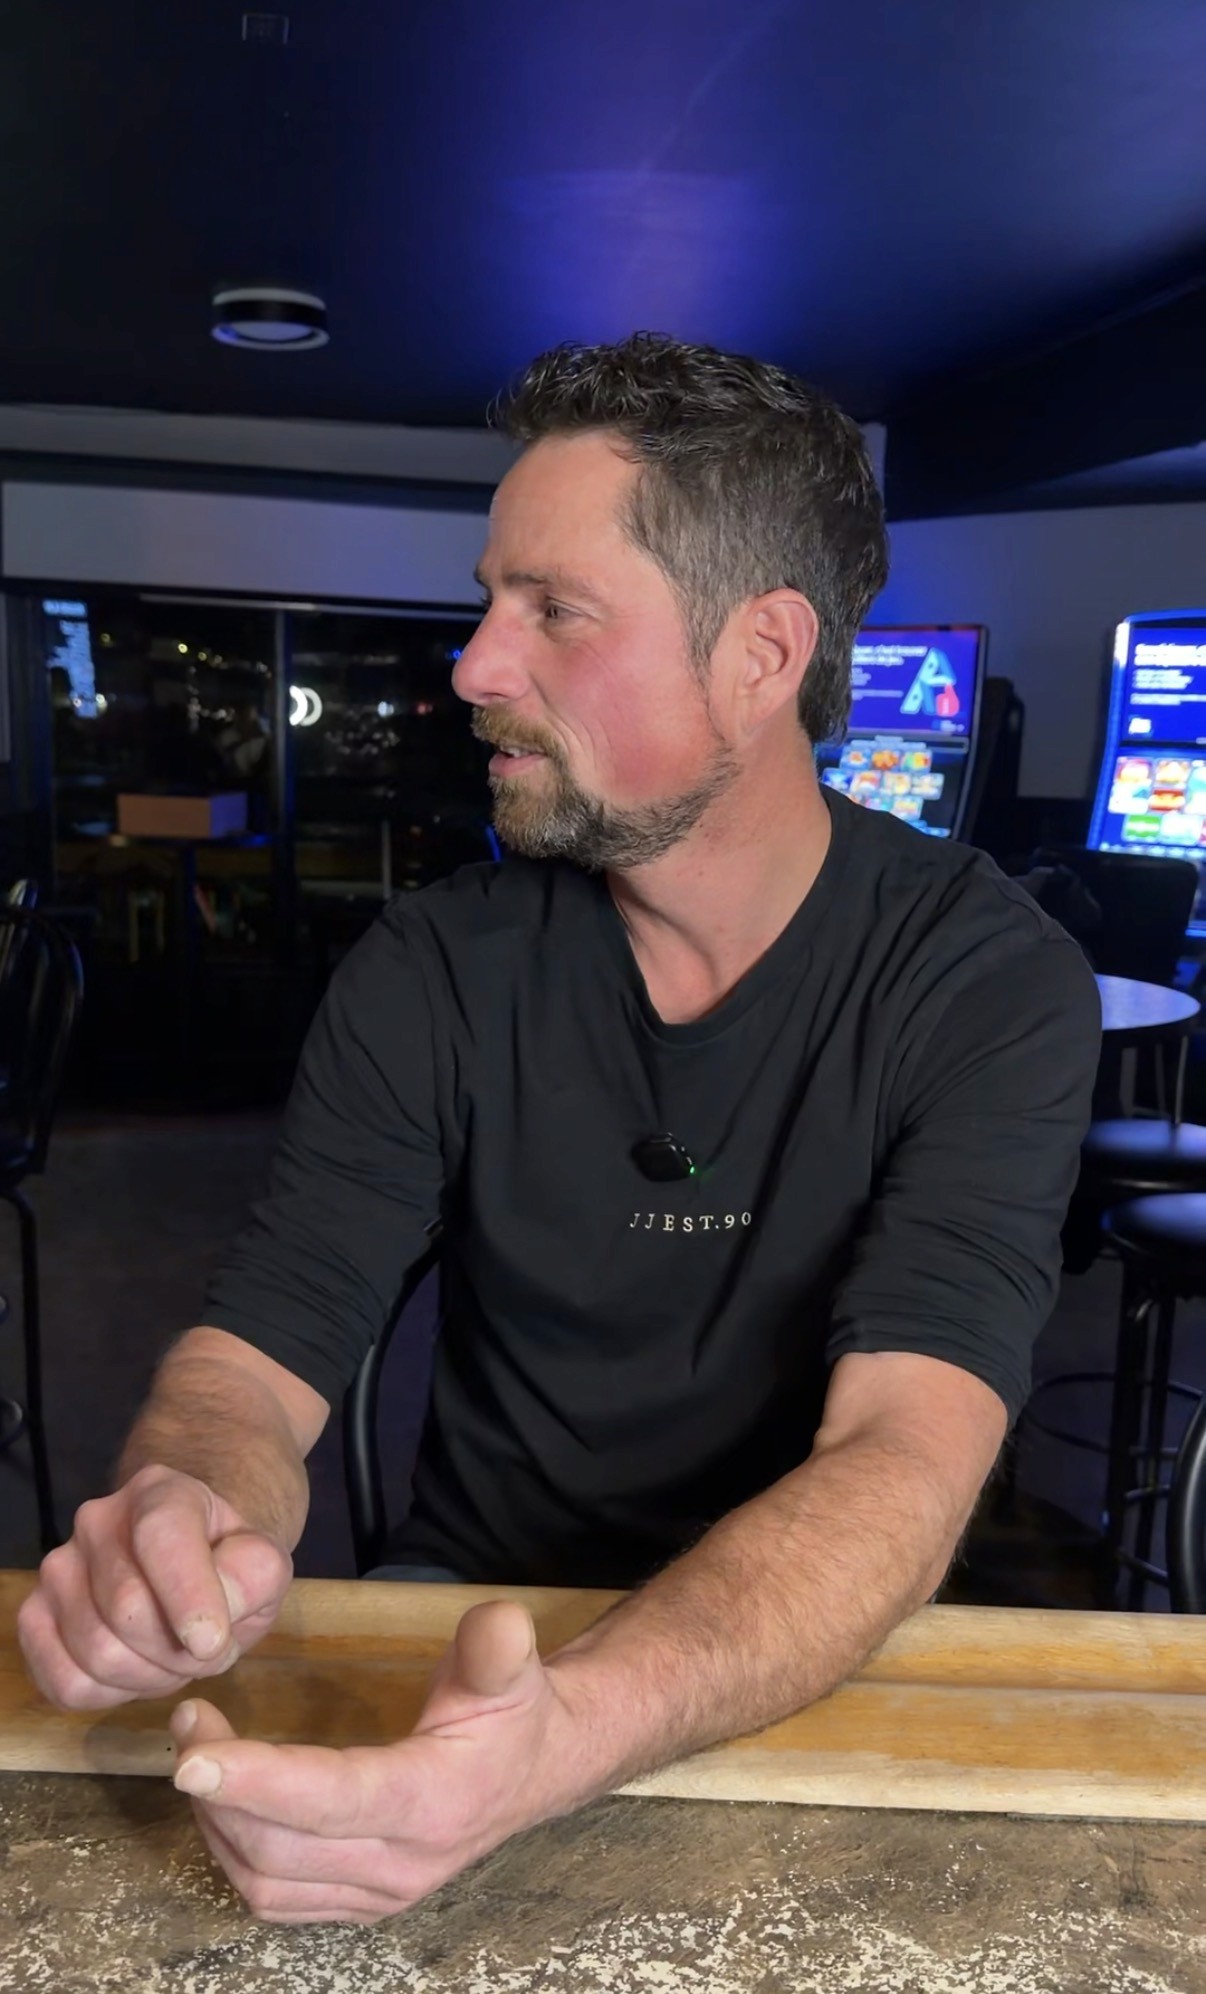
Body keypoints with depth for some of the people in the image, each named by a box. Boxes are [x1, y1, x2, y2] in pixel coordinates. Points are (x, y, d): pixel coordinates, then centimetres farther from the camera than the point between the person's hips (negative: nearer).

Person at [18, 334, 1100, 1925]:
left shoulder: (991, 986, -14)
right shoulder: (431, 973, -5)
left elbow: (904, 1464, -24)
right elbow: (253, 1362, -8)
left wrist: (567, 1736, -41)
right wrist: (177, 1531, -31)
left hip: (822, 1669, 0)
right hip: (463, 1622, 1)